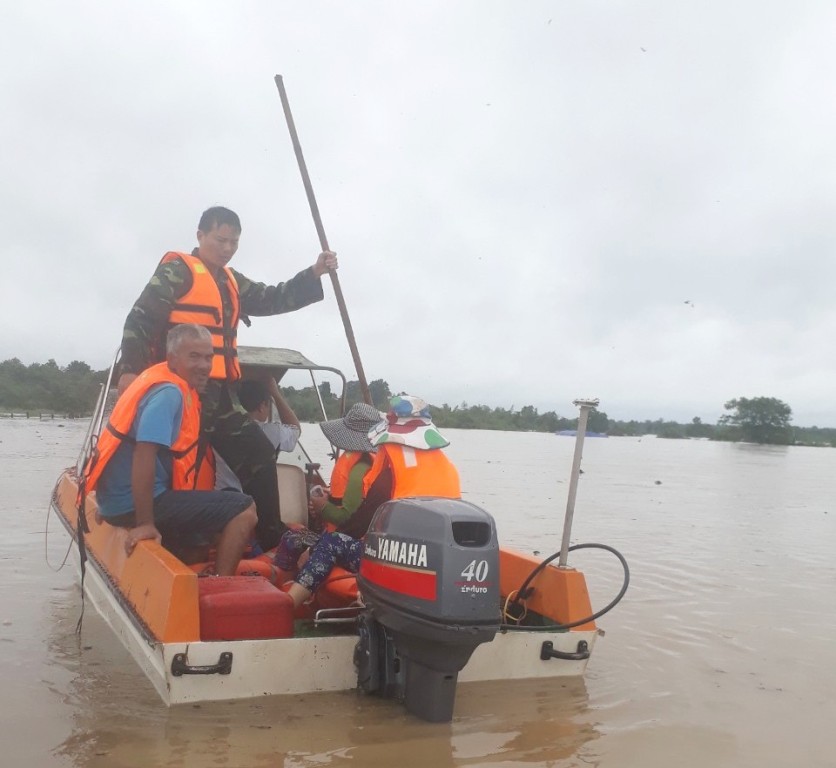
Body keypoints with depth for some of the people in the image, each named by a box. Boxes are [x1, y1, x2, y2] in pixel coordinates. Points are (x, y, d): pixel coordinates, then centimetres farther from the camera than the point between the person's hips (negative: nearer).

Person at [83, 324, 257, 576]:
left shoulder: (168, 386, 11)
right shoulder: (169, 393, -18)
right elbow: (144, 454, -29)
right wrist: (144, 523, -29)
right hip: (135, 503, -10)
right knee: (244, 510, -12)